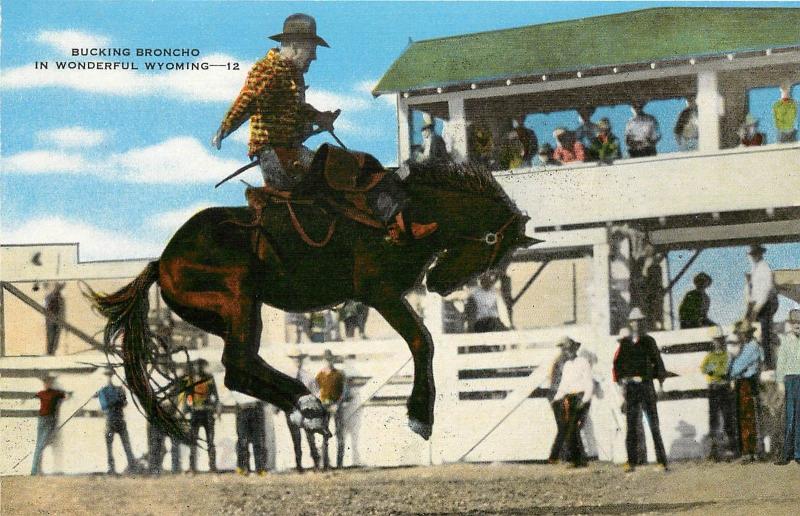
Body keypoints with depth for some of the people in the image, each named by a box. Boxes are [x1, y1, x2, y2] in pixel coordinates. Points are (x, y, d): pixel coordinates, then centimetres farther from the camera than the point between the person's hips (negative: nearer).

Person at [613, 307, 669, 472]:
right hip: (631, 386, 1)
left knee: (654, 424, -3)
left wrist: (660, 384, -2)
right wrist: (621, 383, 0)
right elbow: (617, 364, 9)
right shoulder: (624, 343, 8)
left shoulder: (649, 341, 6)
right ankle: (631, 462, 5)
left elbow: (658, 362, 5)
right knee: (631, 426, 3)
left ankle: (662, 461, -4)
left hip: (647, 385, -1)